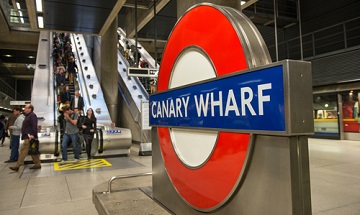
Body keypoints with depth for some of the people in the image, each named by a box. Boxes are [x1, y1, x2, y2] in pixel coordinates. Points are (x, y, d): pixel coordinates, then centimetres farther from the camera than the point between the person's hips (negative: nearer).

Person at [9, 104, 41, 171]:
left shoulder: (32, 115, -12)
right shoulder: (28, 115, 21)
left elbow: (34, 126, -22)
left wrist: (32, 135, -28)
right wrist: (23, 135, 21)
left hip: (29, 137, -11)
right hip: (27, 136, 11)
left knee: (23, 150, -8)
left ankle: (17, 166, -5)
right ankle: (37, 164, 14)